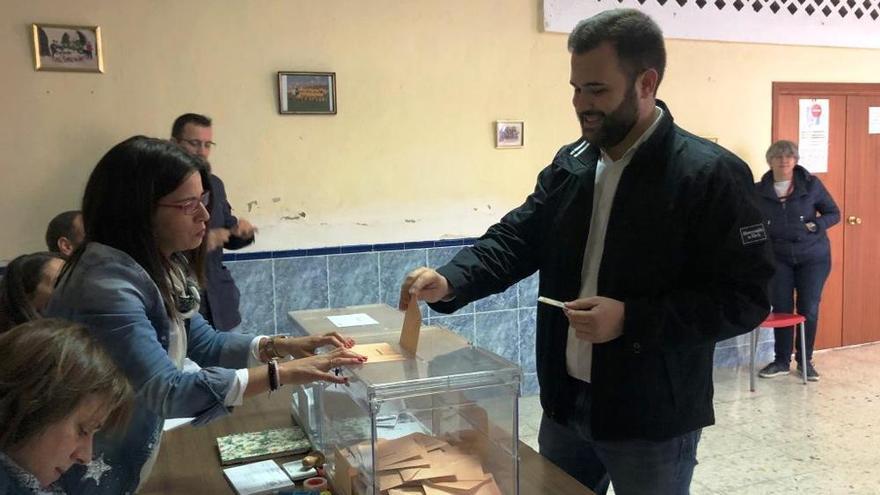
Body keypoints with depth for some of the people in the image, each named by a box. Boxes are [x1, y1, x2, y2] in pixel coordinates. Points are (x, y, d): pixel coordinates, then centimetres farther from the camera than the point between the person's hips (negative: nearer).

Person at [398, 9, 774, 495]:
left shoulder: (711, 175, -15)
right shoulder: (570, 164, 4)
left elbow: (745, 297, -16)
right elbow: (517, 238, 4)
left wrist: (632, 319, -26)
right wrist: (450, 281, -14)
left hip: (653, 418, -5)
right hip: (565, 402, 6)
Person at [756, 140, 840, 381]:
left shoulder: (811, 184, -5)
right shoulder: (760, 191, -2)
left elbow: (834, 214, 2)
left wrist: (815, 225, -16)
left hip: (813, 257, -1)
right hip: (779, 258, 1)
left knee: (809, 309, 4)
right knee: (781, 308, 4)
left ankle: (805, 360, 20)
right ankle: (781, 361, 18)